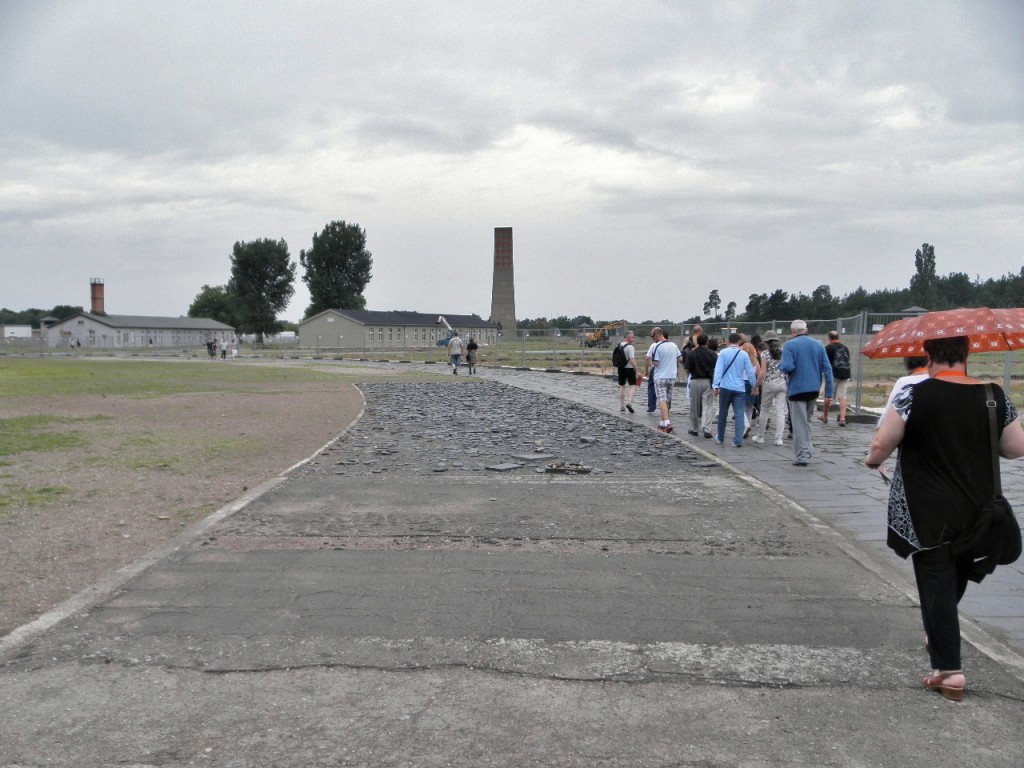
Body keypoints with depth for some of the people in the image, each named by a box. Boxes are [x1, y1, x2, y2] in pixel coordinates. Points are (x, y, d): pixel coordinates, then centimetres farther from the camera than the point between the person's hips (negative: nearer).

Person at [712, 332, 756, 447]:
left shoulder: (723, 353, -4)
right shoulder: (744, 354, -1)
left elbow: (718, 369, -11)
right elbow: (750, 372, 1)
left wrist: (716, 385, -12)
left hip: (725, 387, 0)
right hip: (740, 388, 0)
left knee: (723, 413, 13)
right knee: (739, 414, 1)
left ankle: (720, 438, 25)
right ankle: (738, 440, -5)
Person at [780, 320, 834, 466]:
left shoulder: (789, 345, -8)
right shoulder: (818, 344, 5)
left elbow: (787, 367, -21)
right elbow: (827, 369, 1)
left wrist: (780, 367, 3)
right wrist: (829, 392, 2)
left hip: (797, 389, -5)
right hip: (814, 389, 5)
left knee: (799, 423, 1)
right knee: (807, 420, 21)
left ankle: (802, 456, 0)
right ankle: (807, 449, 19)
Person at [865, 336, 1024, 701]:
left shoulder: (915, 396, -14)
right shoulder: (994, 396, -3)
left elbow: (881, 444, -15)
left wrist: (873, 460, 6)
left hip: (928, 513, -4)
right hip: (977, 509, 5)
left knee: (936, 585, 1)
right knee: (955, 581, 23)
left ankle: (949, 670, -1)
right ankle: (940, 638, 42)